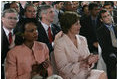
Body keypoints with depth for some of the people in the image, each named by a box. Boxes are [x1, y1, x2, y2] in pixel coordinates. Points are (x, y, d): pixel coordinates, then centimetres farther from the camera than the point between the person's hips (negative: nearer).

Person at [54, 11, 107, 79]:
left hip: (85, 73, 6)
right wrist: (84, 63, -23)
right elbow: (63, 68, -13)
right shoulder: (59, 43, -8)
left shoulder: (82, 39, 11)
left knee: (102, 74, -22)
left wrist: (90, 61, -13)